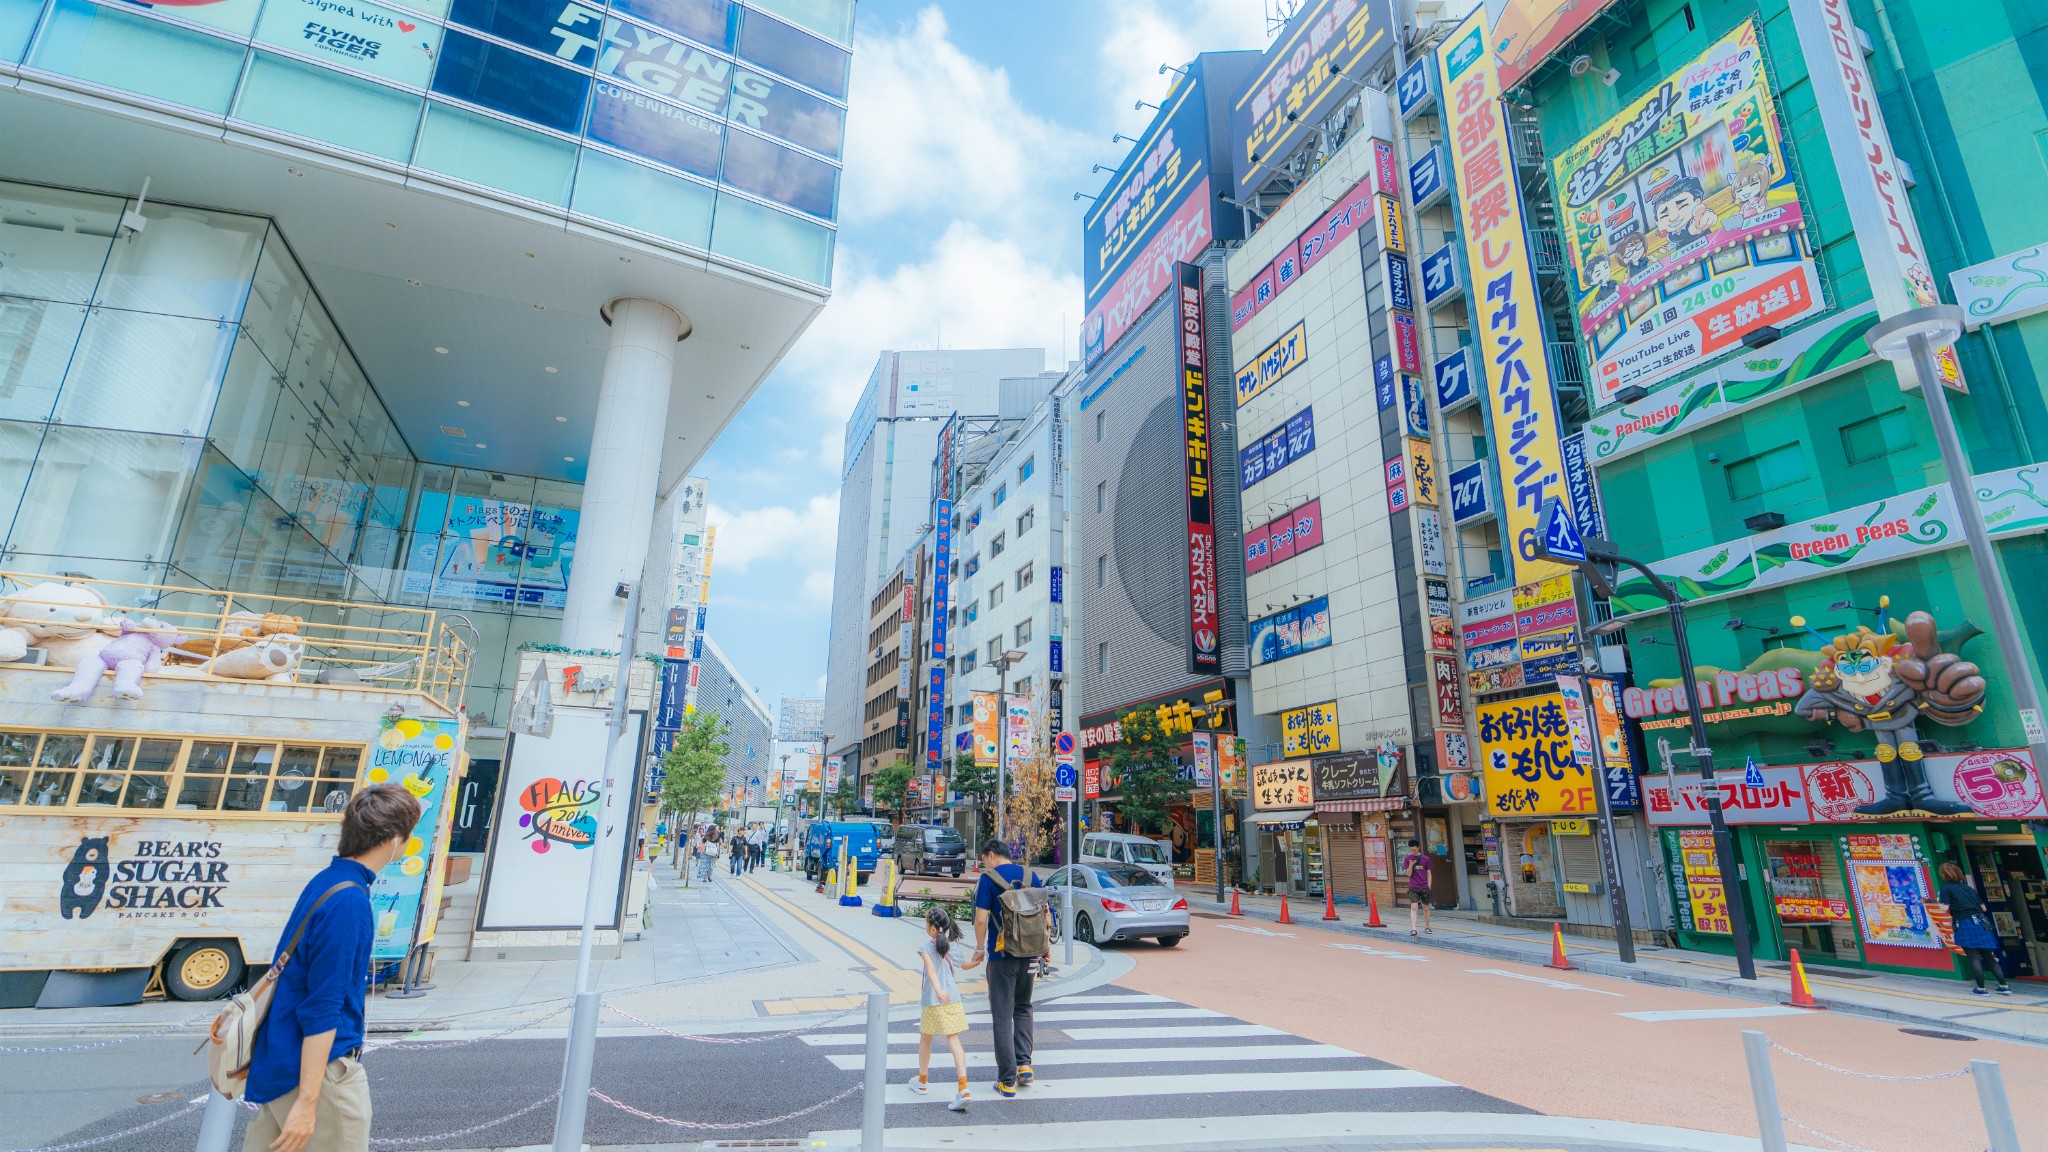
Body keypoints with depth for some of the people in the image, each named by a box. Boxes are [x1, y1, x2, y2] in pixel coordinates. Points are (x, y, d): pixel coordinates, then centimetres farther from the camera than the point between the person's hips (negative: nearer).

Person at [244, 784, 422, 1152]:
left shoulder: (325, 882, 5)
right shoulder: (348, 902, -24)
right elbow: (322, 1011, -23)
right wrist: (308, 1102, -19)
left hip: (282, 1061, 9)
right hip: (319, 1068, -9)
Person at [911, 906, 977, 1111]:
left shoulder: (926, 948, -10)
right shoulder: (951, 947, 6)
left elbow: (931, 968, -27)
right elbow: (966, 965, 20)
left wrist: (938, 990, -38)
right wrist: (976, 961, 40)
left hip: (933, 1002, -4)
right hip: (953, 999, 4)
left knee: (925, 1040, 18)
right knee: (954, 1041, 1)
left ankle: (923, 1082, 35)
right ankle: (963, 1088, -11)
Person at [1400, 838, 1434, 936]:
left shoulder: (1426, 859, 2)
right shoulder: (1407, 858, 1)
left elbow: (1429, 874, 7)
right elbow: (1408, 874, -2)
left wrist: (1429, 887, 1)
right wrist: (1411, 865, -19)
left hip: (1424, 888, 1)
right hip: (1413, 888, -1)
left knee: (1426, 908, 11)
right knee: (1414, 907, -12)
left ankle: (1427, 926, 29)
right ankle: (1413, 928, -15)